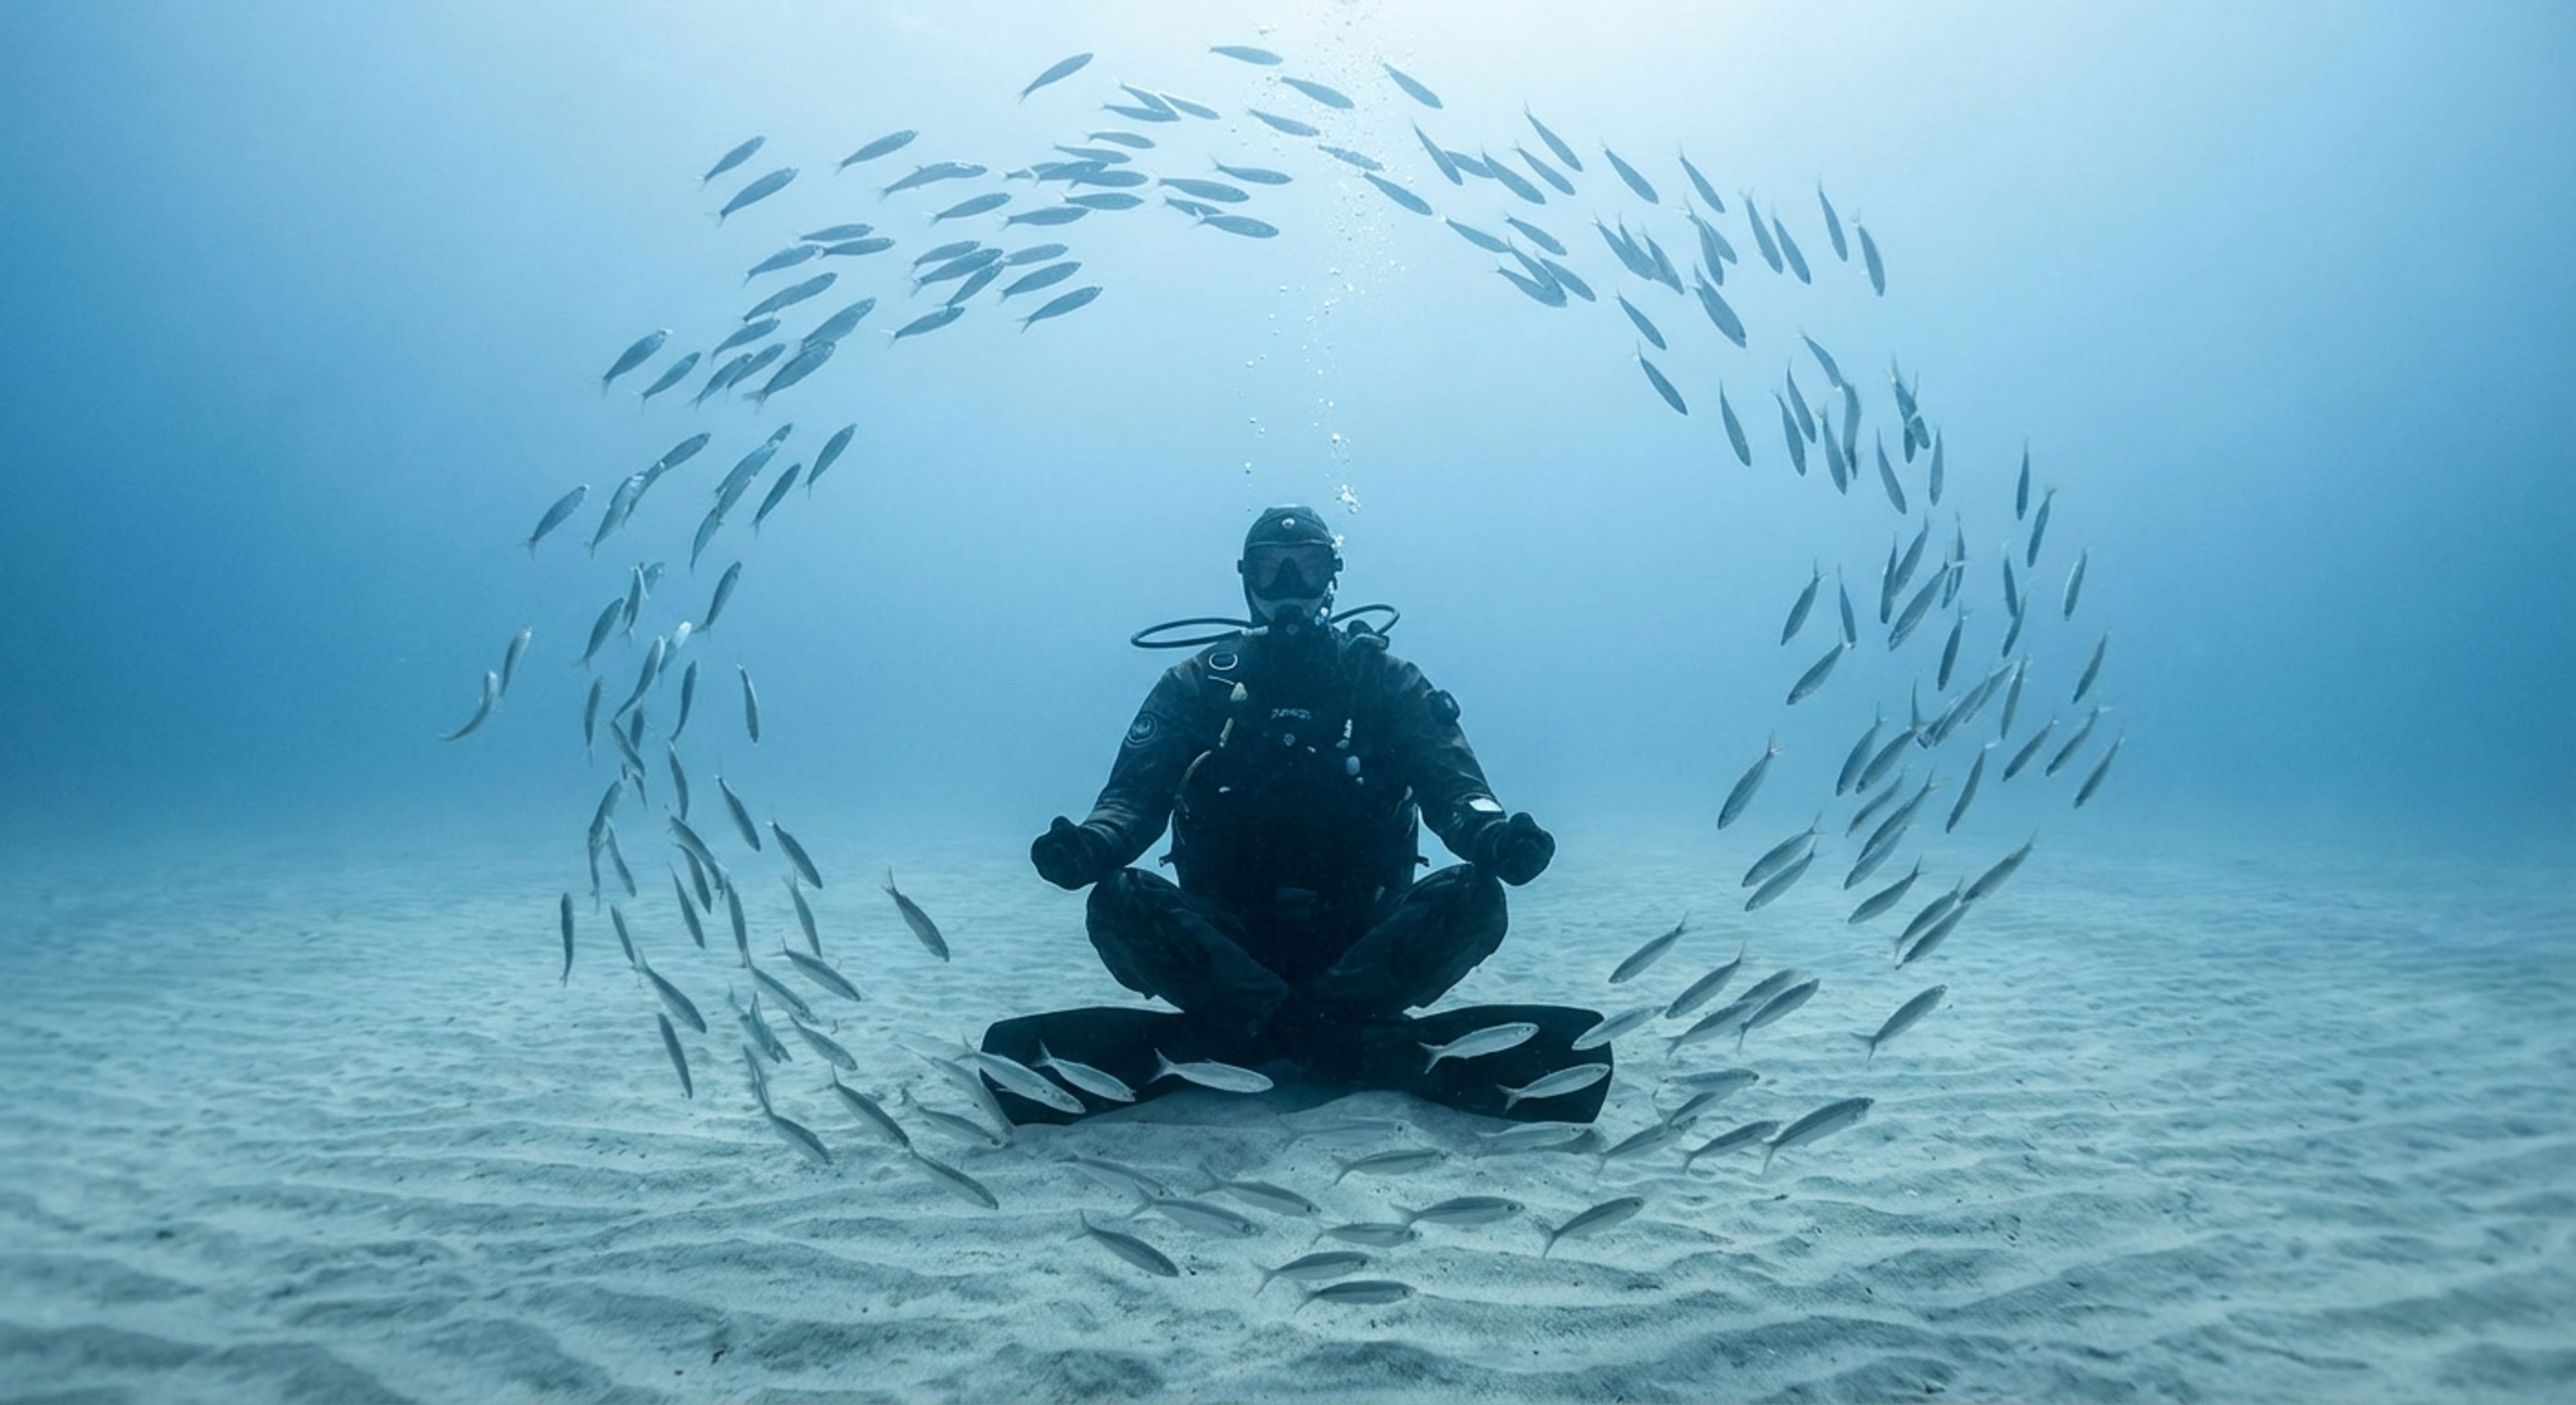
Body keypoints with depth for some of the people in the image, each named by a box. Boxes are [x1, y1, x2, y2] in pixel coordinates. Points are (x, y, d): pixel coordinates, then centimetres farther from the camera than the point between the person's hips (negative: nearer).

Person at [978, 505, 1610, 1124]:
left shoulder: (1384, 679, 6)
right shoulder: (1196, 684, 6)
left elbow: (1453, 784, -4)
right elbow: (1136, 792, -4)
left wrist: (1494, 836, -29)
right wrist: (1090, 845, -28)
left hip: (1355, 940, 1)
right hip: (1229, 938, 0)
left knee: (1473, 897, -27)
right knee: (1118, 902, -28)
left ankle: (1216, 1035, -29)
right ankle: (1377, 1045, -30)